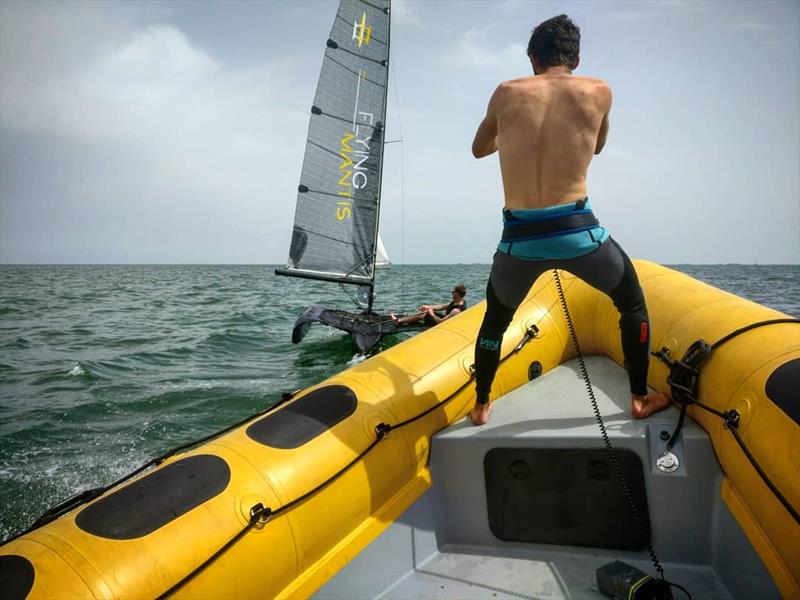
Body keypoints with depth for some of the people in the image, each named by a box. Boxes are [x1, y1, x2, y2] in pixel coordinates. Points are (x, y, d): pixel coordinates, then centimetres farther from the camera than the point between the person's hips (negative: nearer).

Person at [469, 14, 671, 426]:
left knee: (495, 320, 27)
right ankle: (640, 399, 31)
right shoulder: (599, 91, 6)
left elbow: (479, 149, 25)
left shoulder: (507, 93, 8)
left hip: (519, 238, 1)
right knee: (632, 302, 27)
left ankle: (480, 406, 37)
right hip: (577, 230, -1)